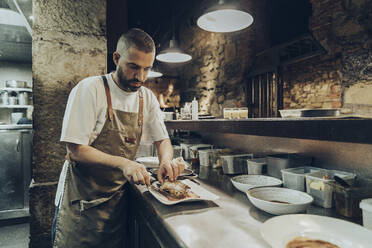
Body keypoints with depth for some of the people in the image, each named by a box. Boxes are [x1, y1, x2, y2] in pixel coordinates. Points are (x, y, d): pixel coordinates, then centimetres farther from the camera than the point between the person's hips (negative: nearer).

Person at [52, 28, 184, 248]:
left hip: (118, 198, 4)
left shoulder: (148, 98, 0)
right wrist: (122, 163, -30)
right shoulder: (90, 89, -15)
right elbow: (76, 149, -17)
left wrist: (166, 159, -16)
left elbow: (163, 139, 6)